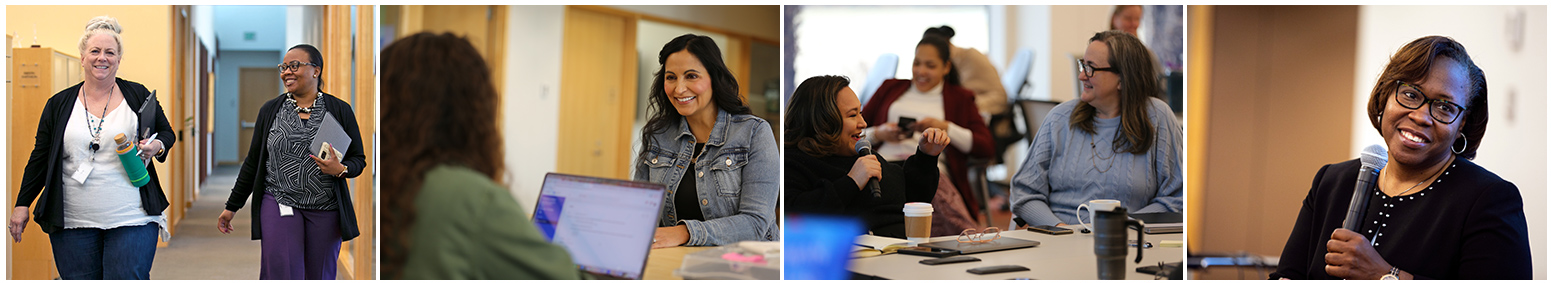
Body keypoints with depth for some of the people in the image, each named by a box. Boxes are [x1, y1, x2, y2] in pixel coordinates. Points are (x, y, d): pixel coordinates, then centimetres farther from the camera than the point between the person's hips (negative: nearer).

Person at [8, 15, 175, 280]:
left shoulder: (138, 96, 6)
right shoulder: (60, 104, 10)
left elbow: (167, 133, 15)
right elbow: (40, 157, 14)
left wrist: (157, 146, -8)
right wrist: (22, 204, 11)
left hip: (131, 221, -2)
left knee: (128, 279, -10)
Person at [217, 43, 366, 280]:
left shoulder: (340, 110, 3)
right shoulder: (270, 110, 7)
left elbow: (359, 159, 6)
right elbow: (253, 161, 13)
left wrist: (340, 169, -17)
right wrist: (232, 206, 14)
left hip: (326, 209, 0)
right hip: (279, 205, 0)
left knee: (321, 277, 5)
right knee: (282, 275, -7)